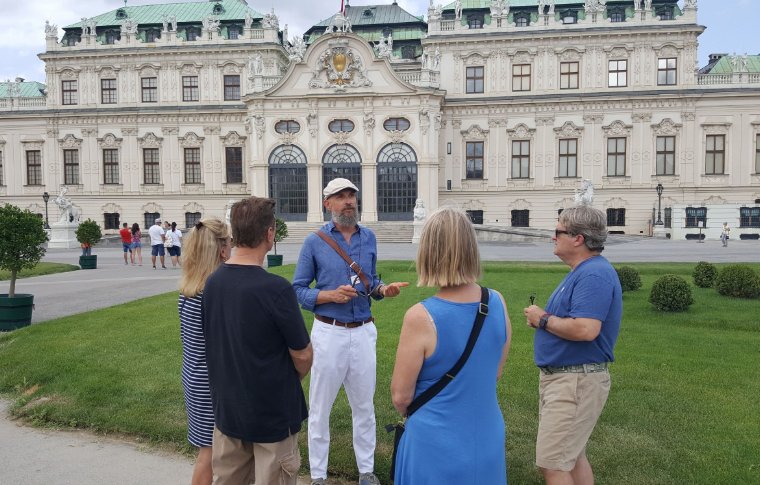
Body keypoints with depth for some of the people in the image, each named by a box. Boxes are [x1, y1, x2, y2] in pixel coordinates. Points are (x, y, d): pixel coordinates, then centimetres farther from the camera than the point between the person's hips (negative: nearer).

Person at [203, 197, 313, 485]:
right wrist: (291, 380, 6)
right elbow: (303, 355, -15)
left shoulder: (212, 283, -5)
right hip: (272, 412, -6)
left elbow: (212, 343, 7)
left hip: (226, 408, 6)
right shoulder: (275, 288, -24)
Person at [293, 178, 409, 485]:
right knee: (320, 408, 9)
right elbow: (298, 290, -5)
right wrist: (331, 295, -19)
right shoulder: (315, 241, -6)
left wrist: (384, 289, -9)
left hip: (363, 332, 3)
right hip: (329, 333, -3)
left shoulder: (368, 237, 5)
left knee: (364, 406, 15)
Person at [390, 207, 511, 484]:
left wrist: (407, 411, 7)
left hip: (438, 447, -4)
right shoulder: (498, 303, -10)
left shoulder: (421, 317, -25)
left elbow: (400, 396, -14)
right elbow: (495, 373, 5)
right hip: (488, 441, 5)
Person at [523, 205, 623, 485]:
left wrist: (543, 320, -17)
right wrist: (543, 318, 2)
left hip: (577, 381, -11)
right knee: (572, 457, 22)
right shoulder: (583, 271, 13)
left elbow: (585, 329, -31)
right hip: (563, 377, 11)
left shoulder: (594, 274, -20)